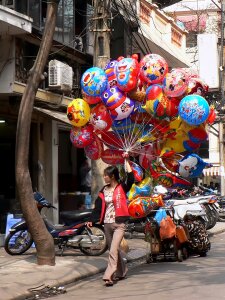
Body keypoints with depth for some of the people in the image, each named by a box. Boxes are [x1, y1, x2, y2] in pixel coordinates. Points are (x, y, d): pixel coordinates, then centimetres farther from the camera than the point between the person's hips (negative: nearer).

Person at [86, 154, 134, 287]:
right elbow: (98, 207, 8)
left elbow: (131, 178, -22)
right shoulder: (104, 190, 10)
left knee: (113, 250, -14)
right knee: (115, 250, 16)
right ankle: (122, 272, 32)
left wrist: (126, 161, -20)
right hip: (107, 224, 6)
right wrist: (92, 220, -4)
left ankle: (109, 276, -17)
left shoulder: (122, 187, -5)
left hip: (119, 224, -6)